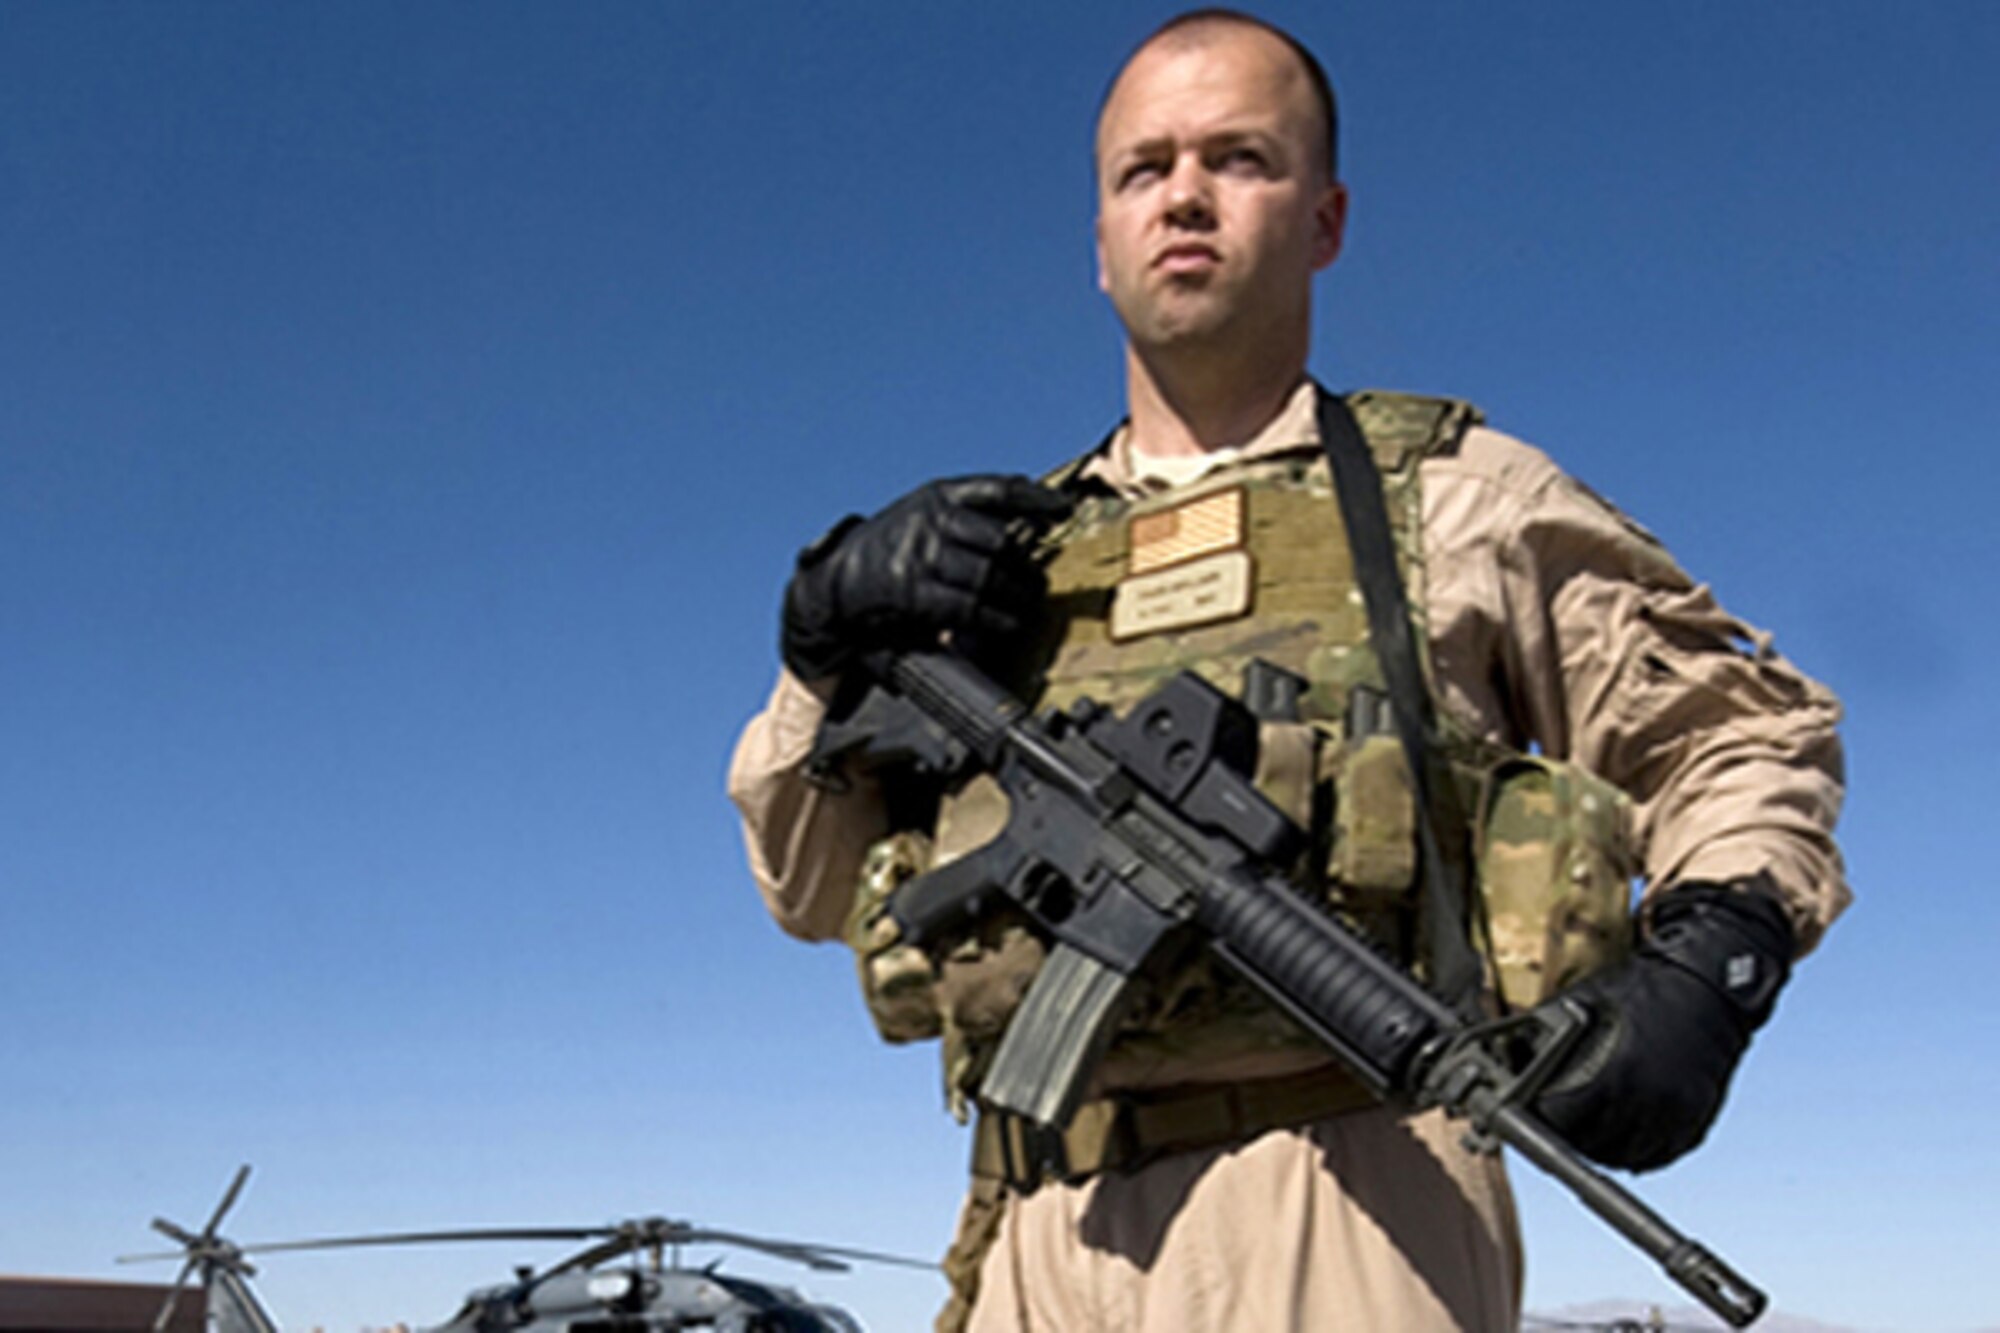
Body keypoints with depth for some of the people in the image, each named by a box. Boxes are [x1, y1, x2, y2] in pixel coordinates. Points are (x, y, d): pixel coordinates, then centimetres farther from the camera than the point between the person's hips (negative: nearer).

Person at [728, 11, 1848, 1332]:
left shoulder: (1454, 498, 11)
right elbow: (813, 884, 20)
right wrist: (830, 631, 3)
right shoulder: (1010, 555, 19)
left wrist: (1704, 967, -5)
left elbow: (1751, 732, 14)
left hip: (1344, 1215, -3)